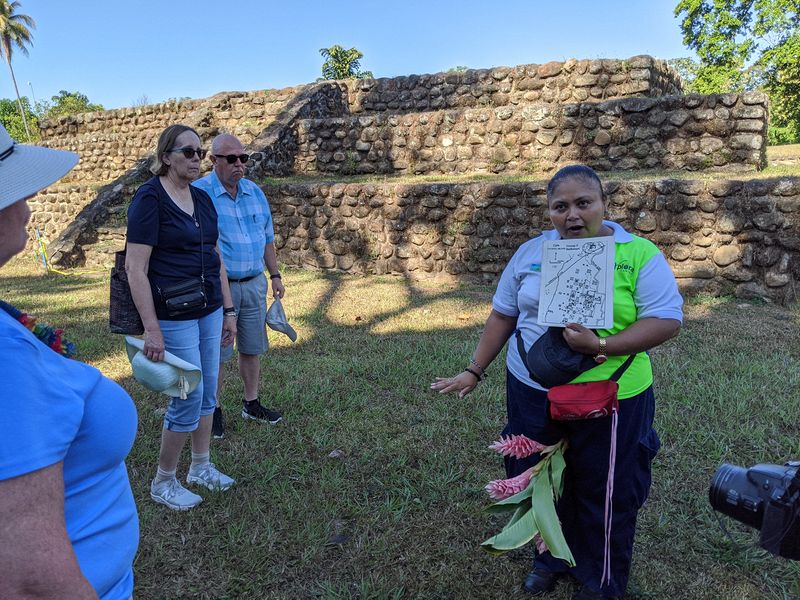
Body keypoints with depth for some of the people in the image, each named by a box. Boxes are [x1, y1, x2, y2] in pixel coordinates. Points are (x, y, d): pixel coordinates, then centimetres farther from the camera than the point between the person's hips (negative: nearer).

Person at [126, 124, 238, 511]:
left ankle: (201, 467, 33)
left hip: (209, 312, 7)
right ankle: (163, 482, 20)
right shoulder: (149, 198, -12)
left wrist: (227, 310, 14)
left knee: (208, 393, 14)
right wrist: (151, 329, -20)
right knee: (188, 398, -1)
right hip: (173, 317, -7)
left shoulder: (202, 199, 10)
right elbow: (134, 267, -16)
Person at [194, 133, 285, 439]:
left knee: (252, 348, 15)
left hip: (254, 284, 5)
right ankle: (214, 410, 22)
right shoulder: (199, 193, -11)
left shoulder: (255, 192, 7)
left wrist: (275, 275, 15)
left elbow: (267, 238, 15)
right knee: (216, 354, 5)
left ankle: (251, 403, 30)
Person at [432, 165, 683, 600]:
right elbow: (503, 315, 8)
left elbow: (667, 320, -13)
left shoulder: (639, 254, -8)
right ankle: (550, 558, 47)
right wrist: (475, 371, 7)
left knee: (603, 495, 13)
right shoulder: (531, 252, 3)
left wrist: (601, 346, -25)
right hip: (531, 394, 3)